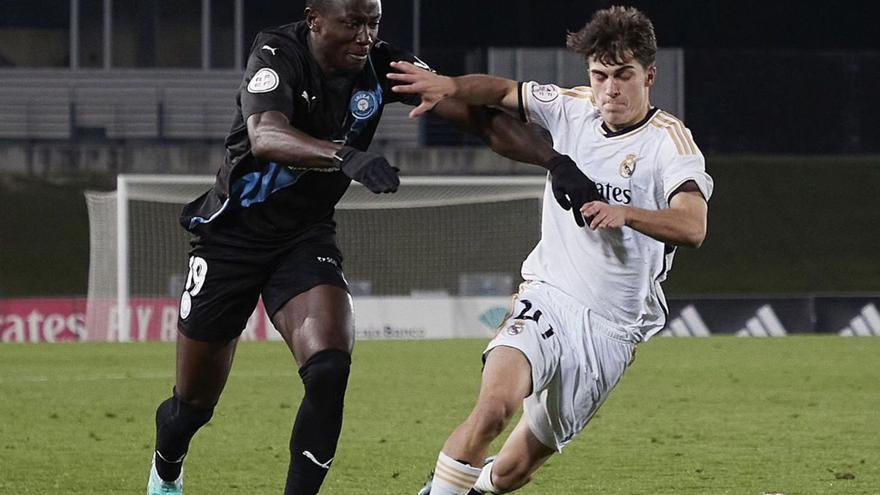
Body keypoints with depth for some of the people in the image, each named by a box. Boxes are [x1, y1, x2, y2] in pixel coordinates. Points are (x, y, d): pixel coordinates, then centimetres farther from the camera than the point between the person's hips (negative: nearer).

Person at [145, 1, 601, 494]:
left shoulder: (383, 66, -11)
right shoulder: (278, 54, -23)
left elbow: (477, 114, -15)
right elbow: (265, 137, -42)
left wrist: (557, 162, -29)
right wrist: (347, 157, -58)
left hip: (307, 237, 3)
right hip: (233, 234, -3)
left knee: (330, 369, -23)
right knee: (196, 400, 8)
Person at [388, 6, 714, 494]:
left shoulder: (669, 141, -11)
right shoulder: (572, 108, 2)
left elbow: (692, 227, -25)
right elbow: (502, 91, 15)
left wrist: (626, 214, -42)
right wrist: (449, 85, -6)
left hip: (610, 331, -2)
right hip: (547, 300, 2)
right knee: (494, 405, -30)